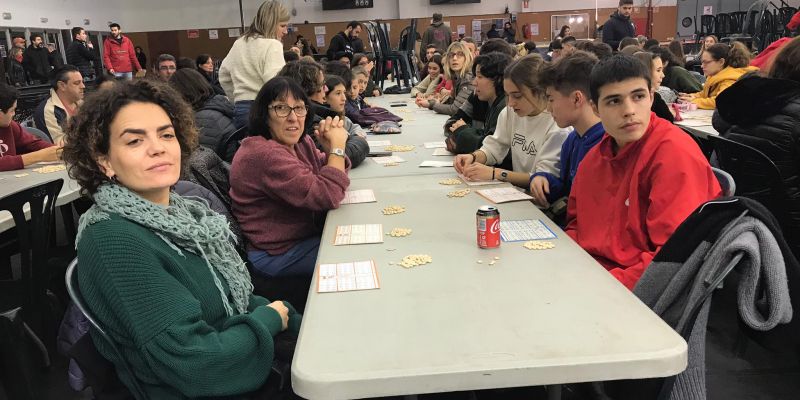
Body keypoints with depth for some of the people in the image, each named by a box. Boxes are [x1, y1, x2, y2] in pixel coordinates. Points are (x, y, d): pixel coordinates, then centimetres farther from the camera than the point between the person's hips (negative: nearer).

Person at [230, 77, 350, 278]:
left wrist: (330, 148, -11)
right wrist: (337, 148, -17)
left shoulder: (299, 141, 3)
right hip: (277, 253, -9)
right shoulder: (263, 154, -26)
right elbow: (327, 196, -27)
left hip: (308, 233, 9)